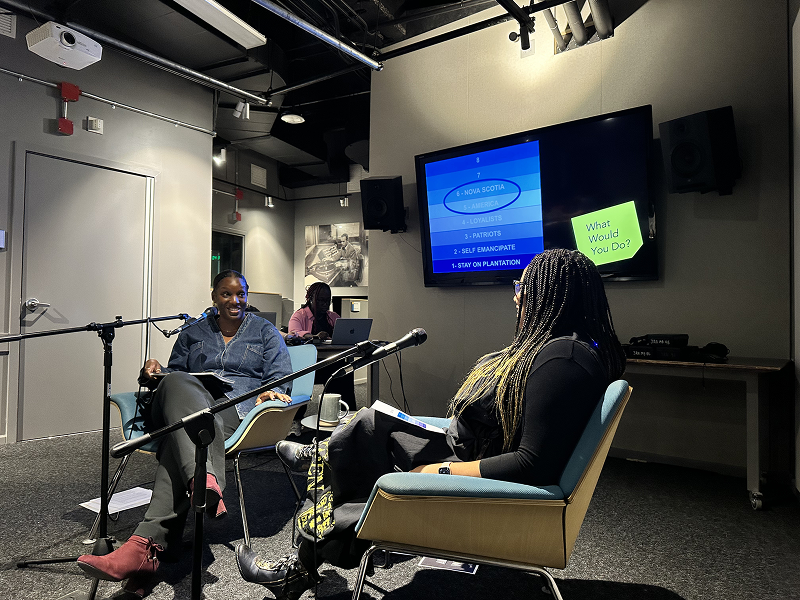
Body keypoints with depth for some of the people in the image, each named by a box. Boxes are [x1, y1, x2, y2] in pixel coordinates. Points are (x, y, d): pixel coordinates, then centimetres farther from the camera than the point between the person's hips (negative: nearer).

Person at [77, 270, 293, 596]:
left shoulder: (265, 331, 21)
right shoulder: (193, 333, 29)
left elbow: (281, 376, 12)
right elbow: (175, 371, 27)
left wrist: (272, 392, -12)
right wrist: (156, 372, 3)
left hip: (235, 406, -2)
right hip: (185, 404, 2)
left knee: (178, 442, -35)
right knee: (176, 384, -38)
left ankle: (145, 545, -50)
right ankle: (205, 480, -61)